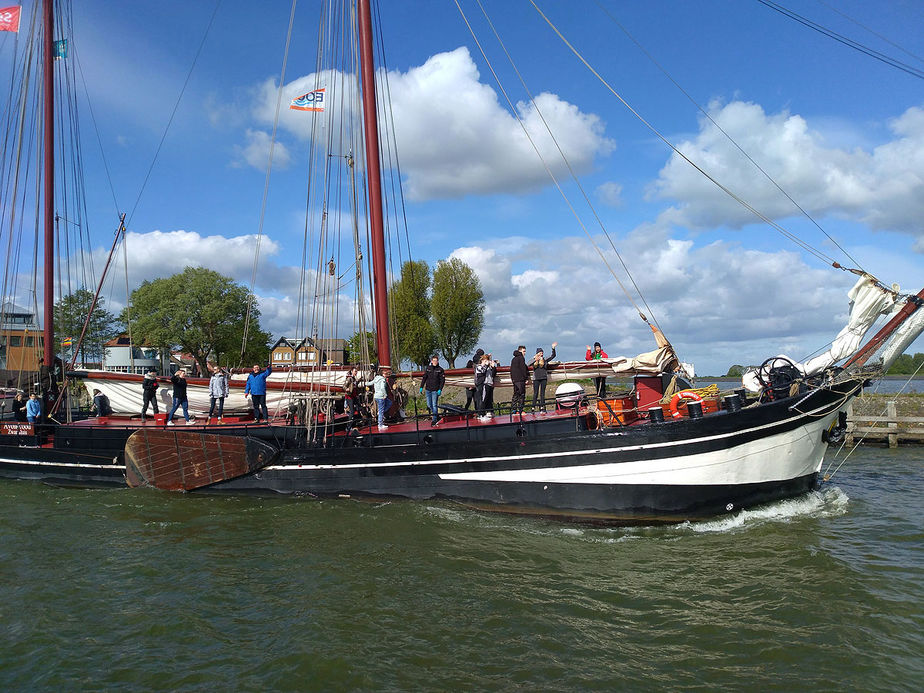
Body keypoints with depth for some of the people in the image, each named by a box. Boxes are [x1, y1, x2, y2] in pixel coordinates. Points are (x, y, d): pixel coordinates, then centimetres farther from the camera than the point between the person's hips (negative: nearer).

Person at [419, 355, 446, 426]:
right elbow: (424, 378, 11)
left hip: (435, 390, -4)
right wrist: (421, 387, 5)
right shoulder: (428, 368, 6)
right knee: (429, 405, 7)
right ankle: (437, 416, 24)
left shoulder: (440, 369, -1)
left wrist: (440, 389, -12)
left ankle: (434, 419, -2)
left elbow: (442, 380, -3)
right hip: (428, 389, 4)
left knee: (434, 405, -8)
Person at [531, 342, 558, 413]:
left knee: (542, 393, 4)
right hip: (536, 378, -2)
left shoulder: (545, 360, 10)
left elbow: (553, 356, 11)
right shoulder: (534, 360, 4)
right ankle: (533, 407, -2)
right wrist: (535, 359, -27)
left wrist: (553, 348, 0)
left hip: (544, 378, 2)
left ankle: (542, 407, 5)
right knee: (535, 393, -3)